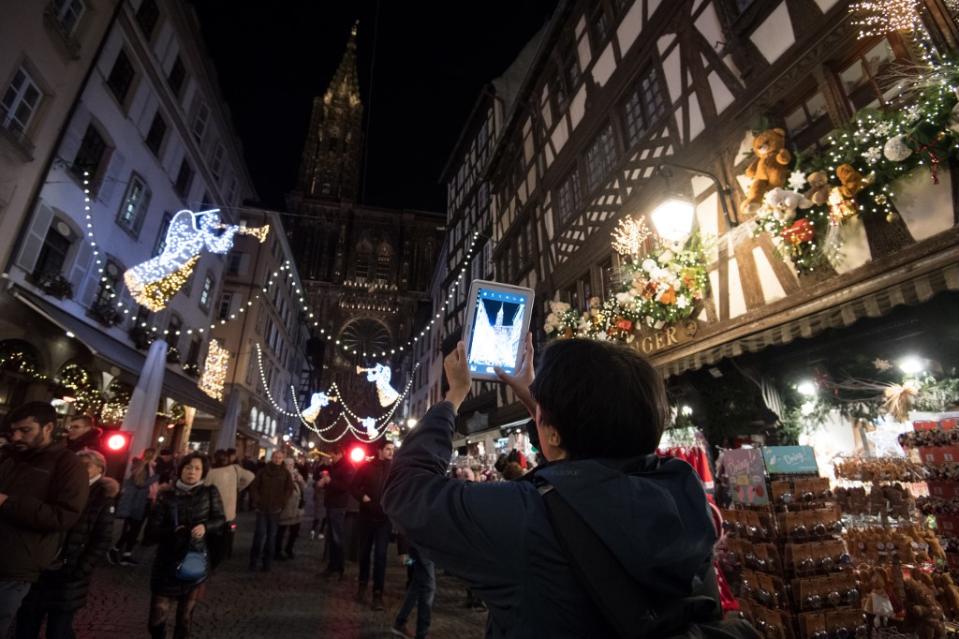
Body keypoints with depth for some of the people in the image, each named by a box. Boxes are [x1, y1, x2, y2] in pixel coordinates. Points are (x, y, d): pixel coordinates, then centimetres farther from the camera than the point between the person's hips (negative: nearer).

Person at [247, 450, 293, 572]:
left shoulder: (285, 473, 3)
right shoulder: (263, 472, 3)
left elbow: (289, 489, 1)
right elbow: (254, 487, 4)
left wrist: (281, 502, -7)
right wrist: (257, 500, -5)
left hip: (275, 509, 1)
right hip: (262, 508, -1)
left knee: (271, 536, 6)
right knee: (260, 534, -5)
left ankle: (267, 562, 15)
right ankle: (253, 560, 10)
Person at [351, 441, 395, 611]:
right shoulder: (367, 467, -2)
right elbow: (355, 486, 2)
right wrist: (363, 497, -14)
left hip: (385, 518, -1)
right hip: (367, 515, 2)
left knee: (380, 554, -4)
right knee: (364, 552, 16)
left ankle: (378, 594, 4)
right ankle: (363, 584, 38)